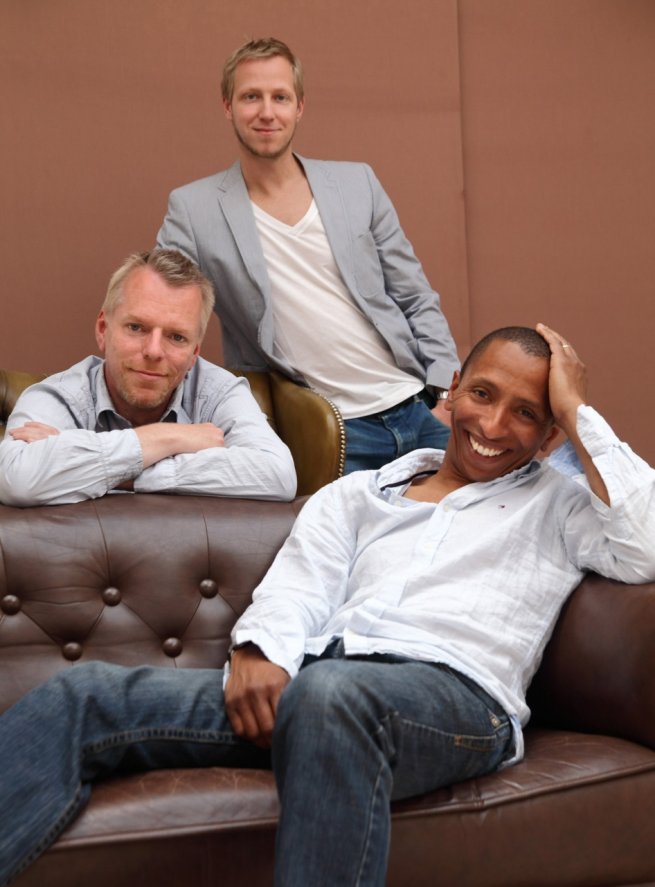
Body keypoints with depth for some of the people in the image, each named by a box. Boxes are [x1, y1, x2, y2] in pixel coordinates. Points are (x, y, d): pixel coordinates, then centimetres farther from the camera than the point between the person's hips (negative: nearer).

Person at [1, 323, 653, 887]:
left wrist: (577, 415, 6)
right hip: (302, 684, 4)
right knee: (87, 694, -16)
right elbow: (295, 590, 14)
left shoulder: (559, 505, 20)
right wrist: (257, 651, -10)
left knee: (328, 692, -41)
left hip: (454, 693, -4)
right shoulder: (356, 495, 28)